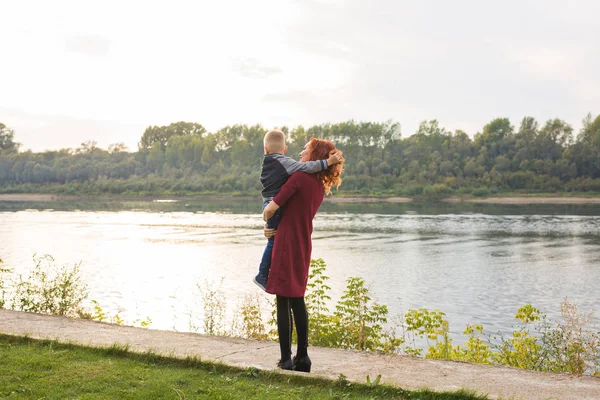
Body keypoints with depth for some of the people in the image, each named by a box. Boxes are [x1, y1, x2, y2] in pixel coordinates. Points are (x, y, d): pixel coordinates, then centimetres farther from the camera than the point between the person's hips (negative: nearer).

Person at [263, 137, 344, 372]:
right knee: (297, 300, 15)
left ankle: (286, 359, 1)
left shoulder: (299, 178, -14)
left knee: (283, 302, -2)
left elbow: (271, 208, -14)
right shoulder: (321, 187, 12)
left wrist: (267, 221, 6)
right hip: (304, 246, 8)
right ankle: (302, 357, 18)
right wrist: (276, 229, 10)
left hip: (287, 245, -8)